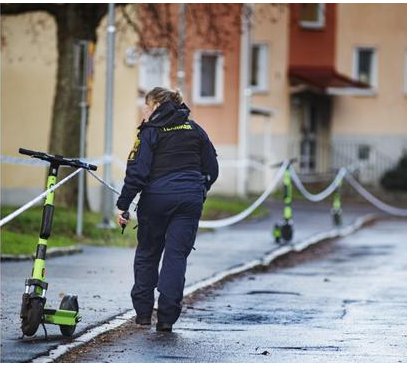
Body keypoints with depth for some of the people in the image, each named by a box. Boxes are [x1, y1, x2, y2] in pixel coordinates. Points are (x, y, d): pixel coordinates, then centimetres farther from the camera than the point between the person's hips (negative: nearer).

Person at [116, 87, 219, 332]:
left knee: (147, 254, 14)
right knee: (177, 255, 2)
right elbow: (212, 169, 14)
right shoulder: (195, 130, 11)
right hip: (190, 199, 3)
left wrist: (123, 205, -8)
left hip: (156, 198, -3)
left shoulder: (150, 131, -4)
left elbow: (137, 171, -10)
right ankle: (167, 317, -6)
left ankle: (143, 312, 17)